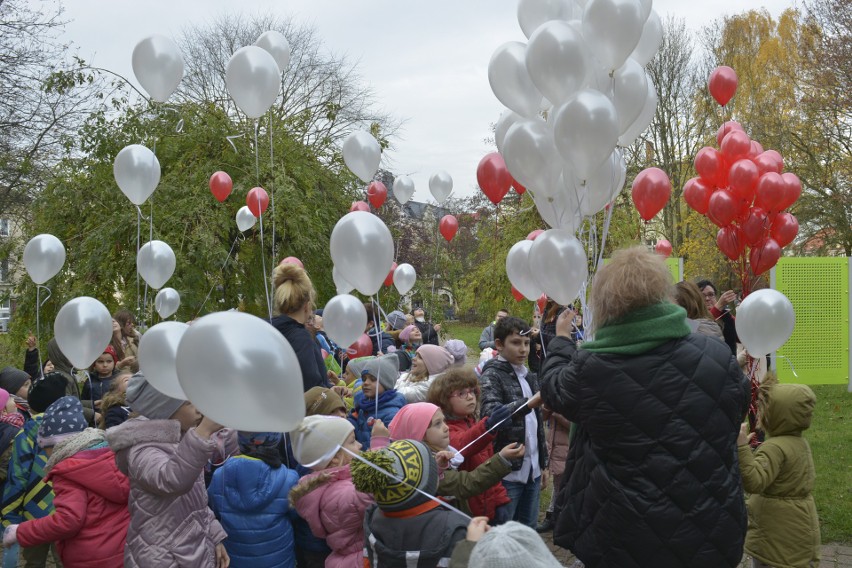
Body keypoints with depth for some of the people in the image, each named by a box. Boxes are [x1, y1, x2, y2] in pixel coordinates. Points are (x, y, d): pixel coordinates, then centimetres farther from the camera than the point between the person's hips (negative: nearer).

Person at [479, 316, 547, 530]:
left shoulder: (529, 376, 12)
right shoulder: (492, 375, -10)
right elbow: (492, 415, -28)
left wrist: (543, 462, 17)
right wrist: (532, 402, -39)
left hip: (532, 469, 7)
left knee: (529, 531, 15)